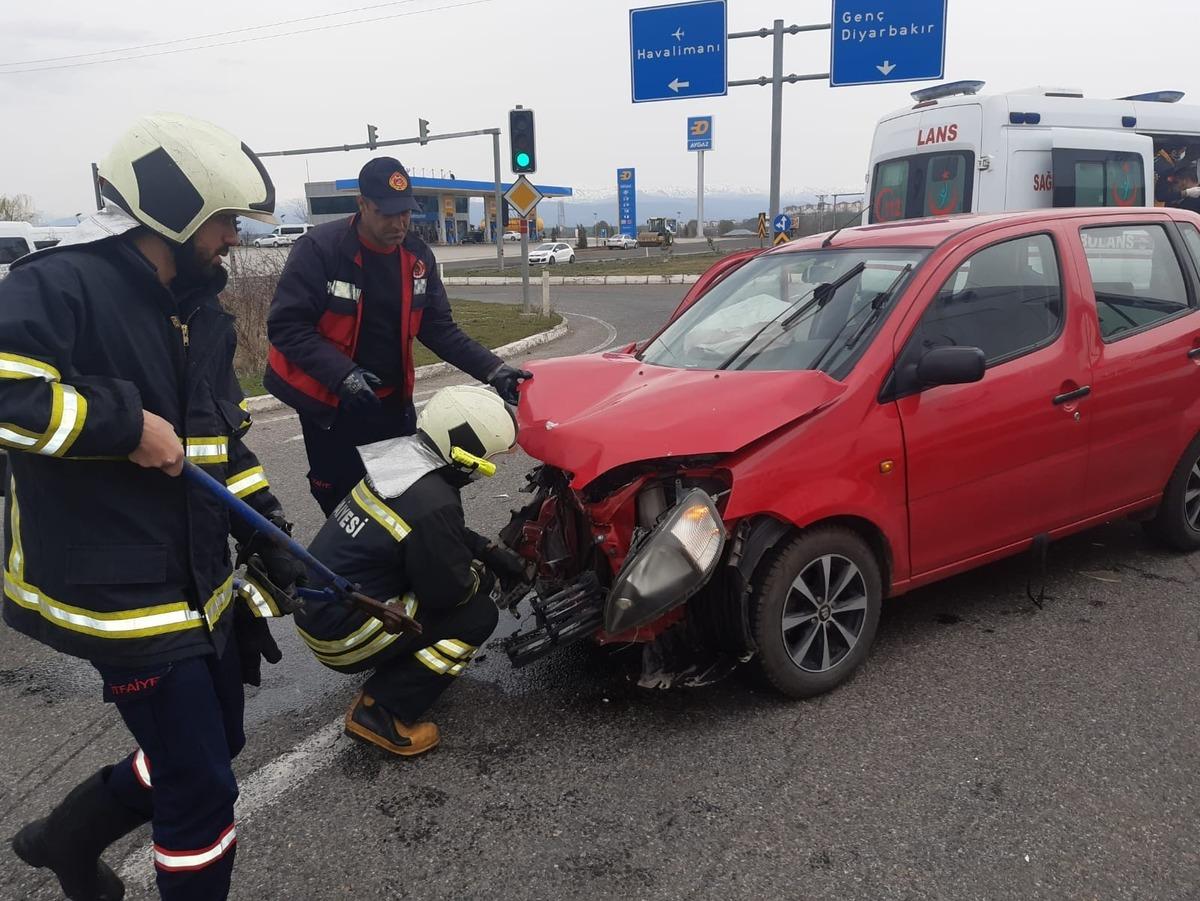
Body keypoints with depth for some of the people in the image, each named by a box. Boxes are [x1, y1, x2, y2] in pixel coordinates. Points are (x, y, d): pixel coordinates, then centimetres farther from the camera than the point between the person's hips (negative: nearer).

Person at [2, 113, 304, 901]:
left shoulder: (199, 310, 10)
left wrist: (267, 533, 10)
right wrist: (126, 424, -26)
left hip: (198, 578, 9)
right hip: (117, 590, -9)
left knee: (216, 742, 22)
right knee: (203, 791, 0)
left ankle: (68, 837, 45)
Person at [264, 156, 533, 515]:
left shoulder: (418, 256, -1)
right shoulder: (319, 249, -17)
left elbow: (439, 329, 1)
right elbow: (286, 325, -18)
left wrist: (492, 369, -12)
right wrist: (342, 374, -29)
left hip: (392, 399, 5)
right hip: (329, 401, -4)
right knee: (344, 500, 6)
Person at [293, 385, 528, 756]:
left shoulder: (398, 454, -2)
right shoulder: (430, 504, -29)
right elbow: (449, 590, -17)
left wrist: (491, 552, 10)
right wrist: (484, 575, 3)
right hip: (342, 635, -9)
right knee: (478, 614, -6)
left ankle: (398, 668, 16)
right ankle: (378, 714, -4)